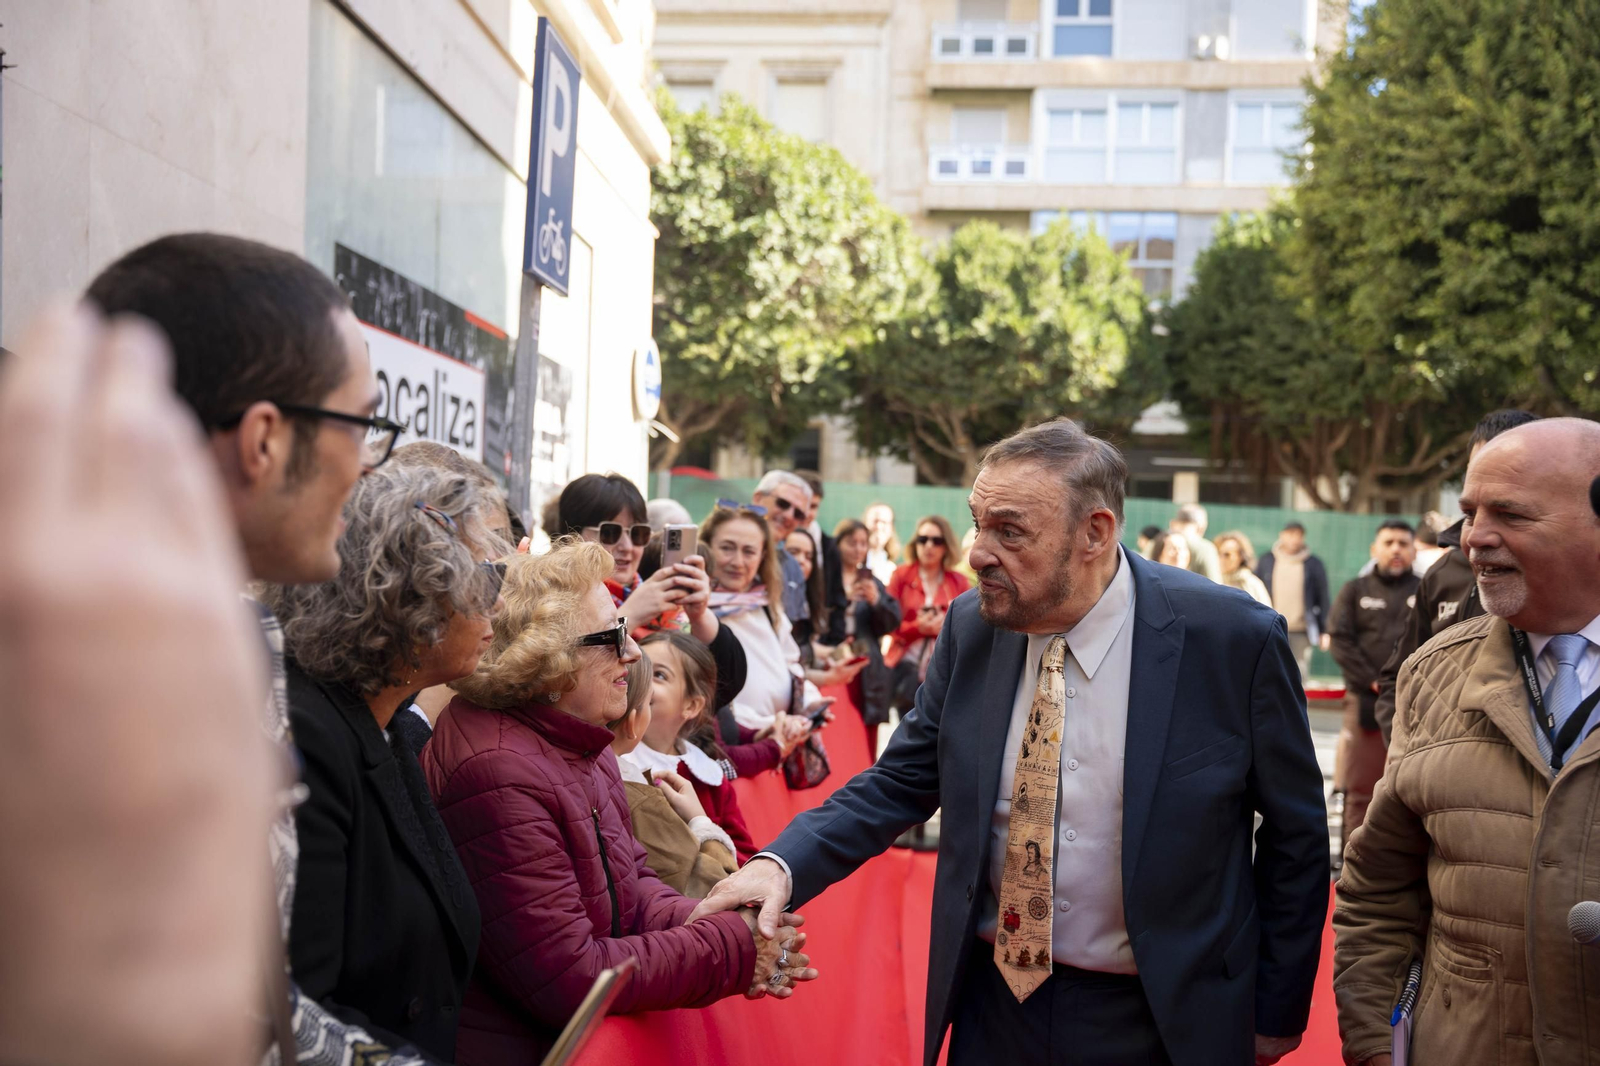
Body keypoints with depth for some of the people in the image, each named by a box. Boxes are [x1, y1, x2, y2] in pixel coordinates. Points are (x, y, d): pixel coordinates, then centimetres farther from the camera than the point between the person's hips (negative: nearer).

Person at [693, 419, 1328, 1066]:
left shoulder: (1234, 639, -16)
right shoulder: (972, 628, -6)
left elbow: (1296, 832, -5)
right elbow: (901, 781, 1)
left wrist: (1276, 1013, 2)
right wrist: (783, 865, -16)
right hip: (995, 1003, 3)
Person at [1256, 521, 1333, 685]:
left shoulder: (1313, 564, 3)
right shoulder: (1266, 561, 6)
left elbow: (1323, 599, 6)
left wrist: (1324, 631, 3)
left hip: (1302, 631, -1)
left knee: (1301, 676, 1)